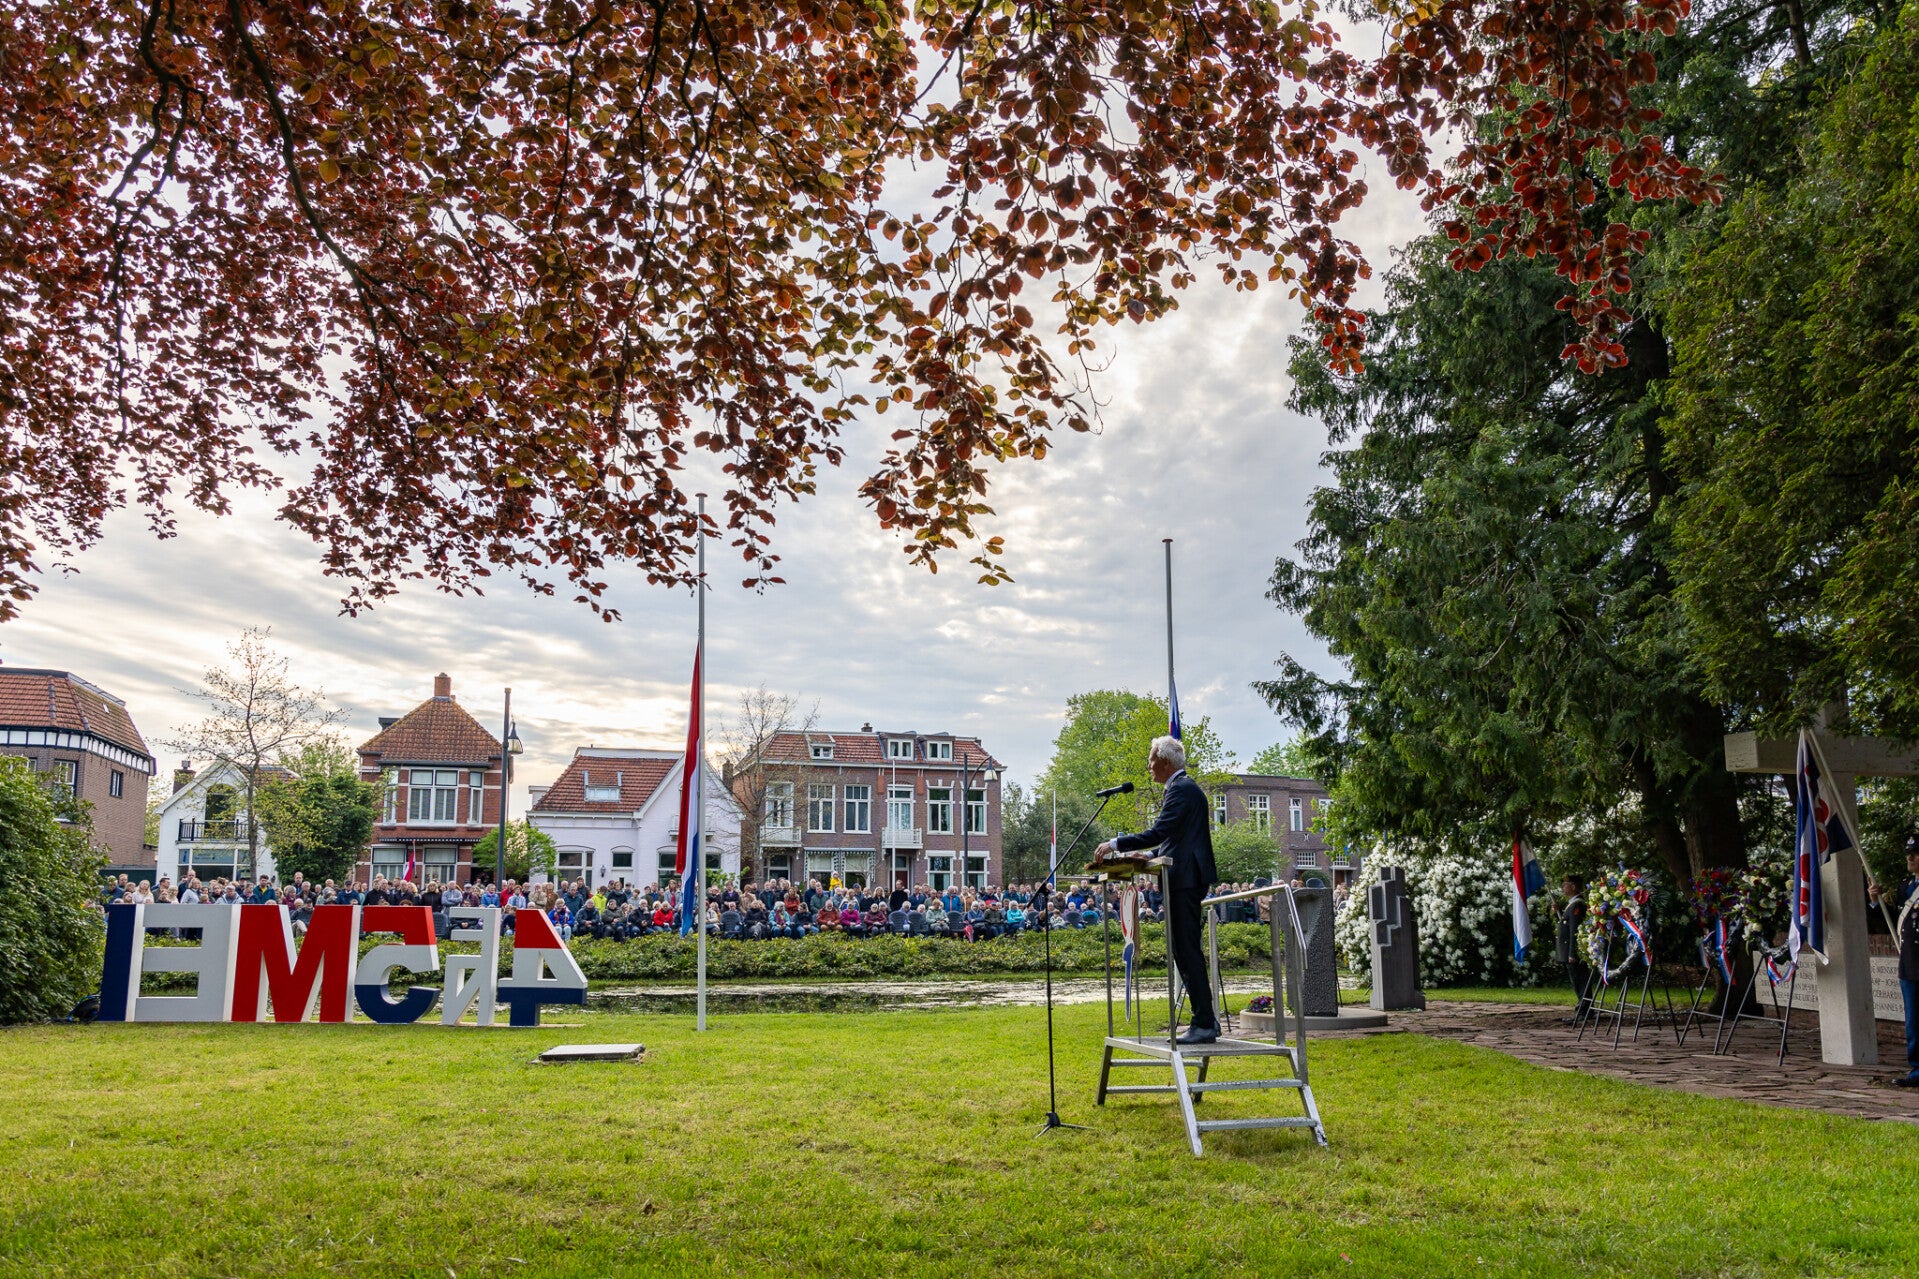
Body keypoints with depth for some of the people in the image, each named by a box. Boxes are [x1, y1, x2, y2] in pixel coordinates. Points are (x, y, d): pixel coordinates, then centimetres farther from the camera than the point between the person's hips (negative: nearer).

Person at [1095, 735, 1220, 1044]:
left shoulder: (1181, 790, -13)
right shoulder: (1184, 787, 20)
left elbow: (1159, 833, -21)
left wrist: (1116, 844, -16)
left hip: (1185, 880, -11)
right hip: (1186, 879, 11)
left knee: (1187, 952, -9)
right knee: (1182, 951, 13)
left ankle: (1204, 1024, -6)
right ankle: (1205, 1019, 17)